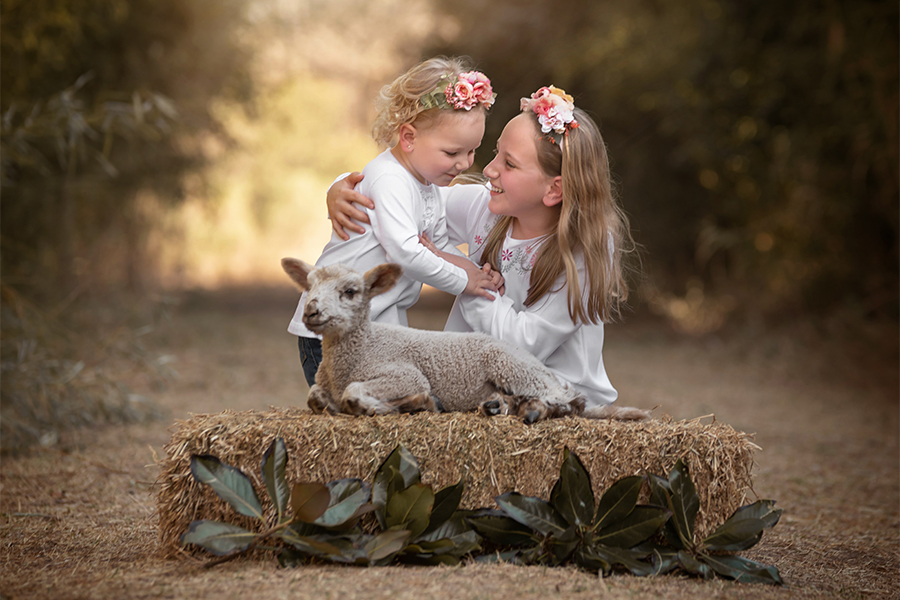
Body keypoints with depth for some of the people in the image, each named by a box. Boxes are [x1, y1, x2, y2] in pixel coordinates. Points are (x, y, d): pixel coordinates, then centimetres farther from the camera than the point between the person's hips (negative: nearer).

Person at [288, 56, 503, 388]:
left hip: (382, 329, 9)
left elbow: (440, 246, 23)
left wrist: (477, 274, 3)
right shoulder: (390, 179, -18)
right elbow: (405, 252, -28)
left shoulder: (428, 187, 13)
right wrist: (462, 281, -15)